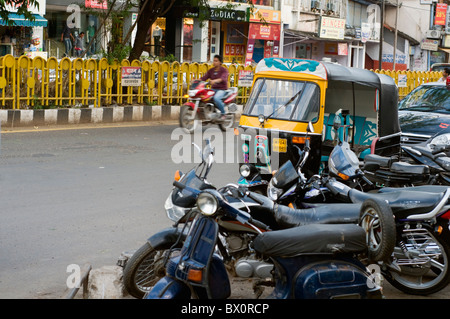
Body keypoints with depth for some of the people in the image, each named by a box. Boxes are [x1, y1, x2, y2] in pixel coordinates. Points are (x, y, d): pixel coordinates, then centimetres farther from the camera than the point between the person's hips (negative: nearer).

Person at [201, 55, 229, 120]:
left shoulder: (224, 70, -5)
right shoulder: (211, 70, 15)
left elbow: (223, 78, -25)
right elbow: (204, 77, 4)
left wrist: (215, 80, -44)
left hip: (222, 89, -6)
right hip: (213, 89, 6)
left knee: (216, 98, -36)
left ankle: (223, 113, -18)